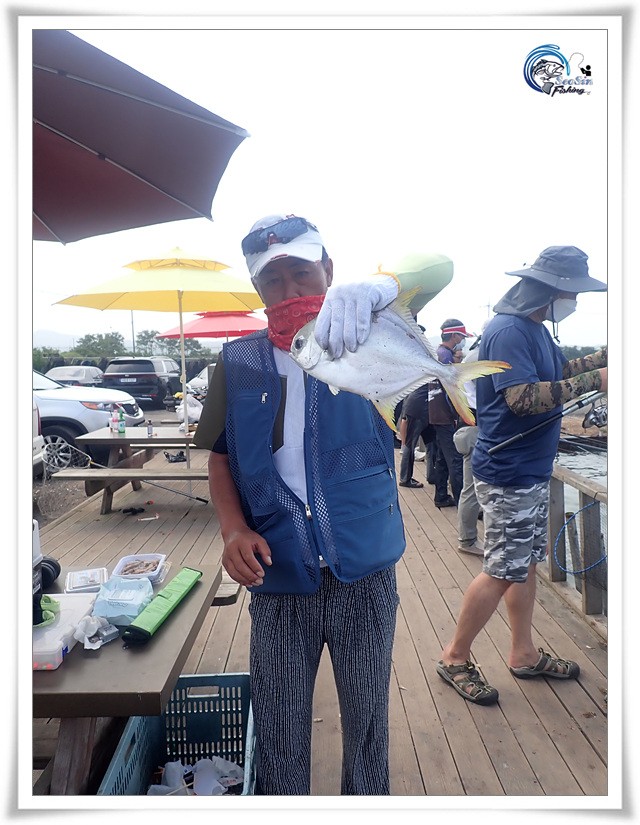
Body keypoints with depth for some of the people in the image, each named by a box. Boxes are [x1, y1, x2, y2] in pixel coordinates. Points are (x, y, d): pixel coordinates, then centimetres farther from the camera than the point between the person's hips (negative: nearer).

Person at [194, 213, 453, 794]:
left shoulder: (364, 339, -2)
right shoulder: (239, 361, 2)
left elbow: (439, 268, -15)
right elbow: (219, 457, 7)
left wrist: (366, 292, -35)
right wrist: (233, 529, -10)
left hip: (365, 577, 0)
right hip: (279, 582, 1)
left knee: (368, 728, 19)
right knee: (278, 743, 15)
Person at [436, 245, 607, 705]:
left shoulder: (537, 330, 13)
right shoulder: (508, 331, -19)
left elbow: (560, 370, 25)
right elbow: (523, 397, -28)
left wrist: (605, 356, 11)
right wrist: (593, 381, -23)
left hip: (531, 471, 10)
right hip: (509, 475, -10)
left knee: (527, 563, 17)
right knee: (502, 571, -1)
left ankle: (524, 655, 32)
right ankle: (455, 657, 16)